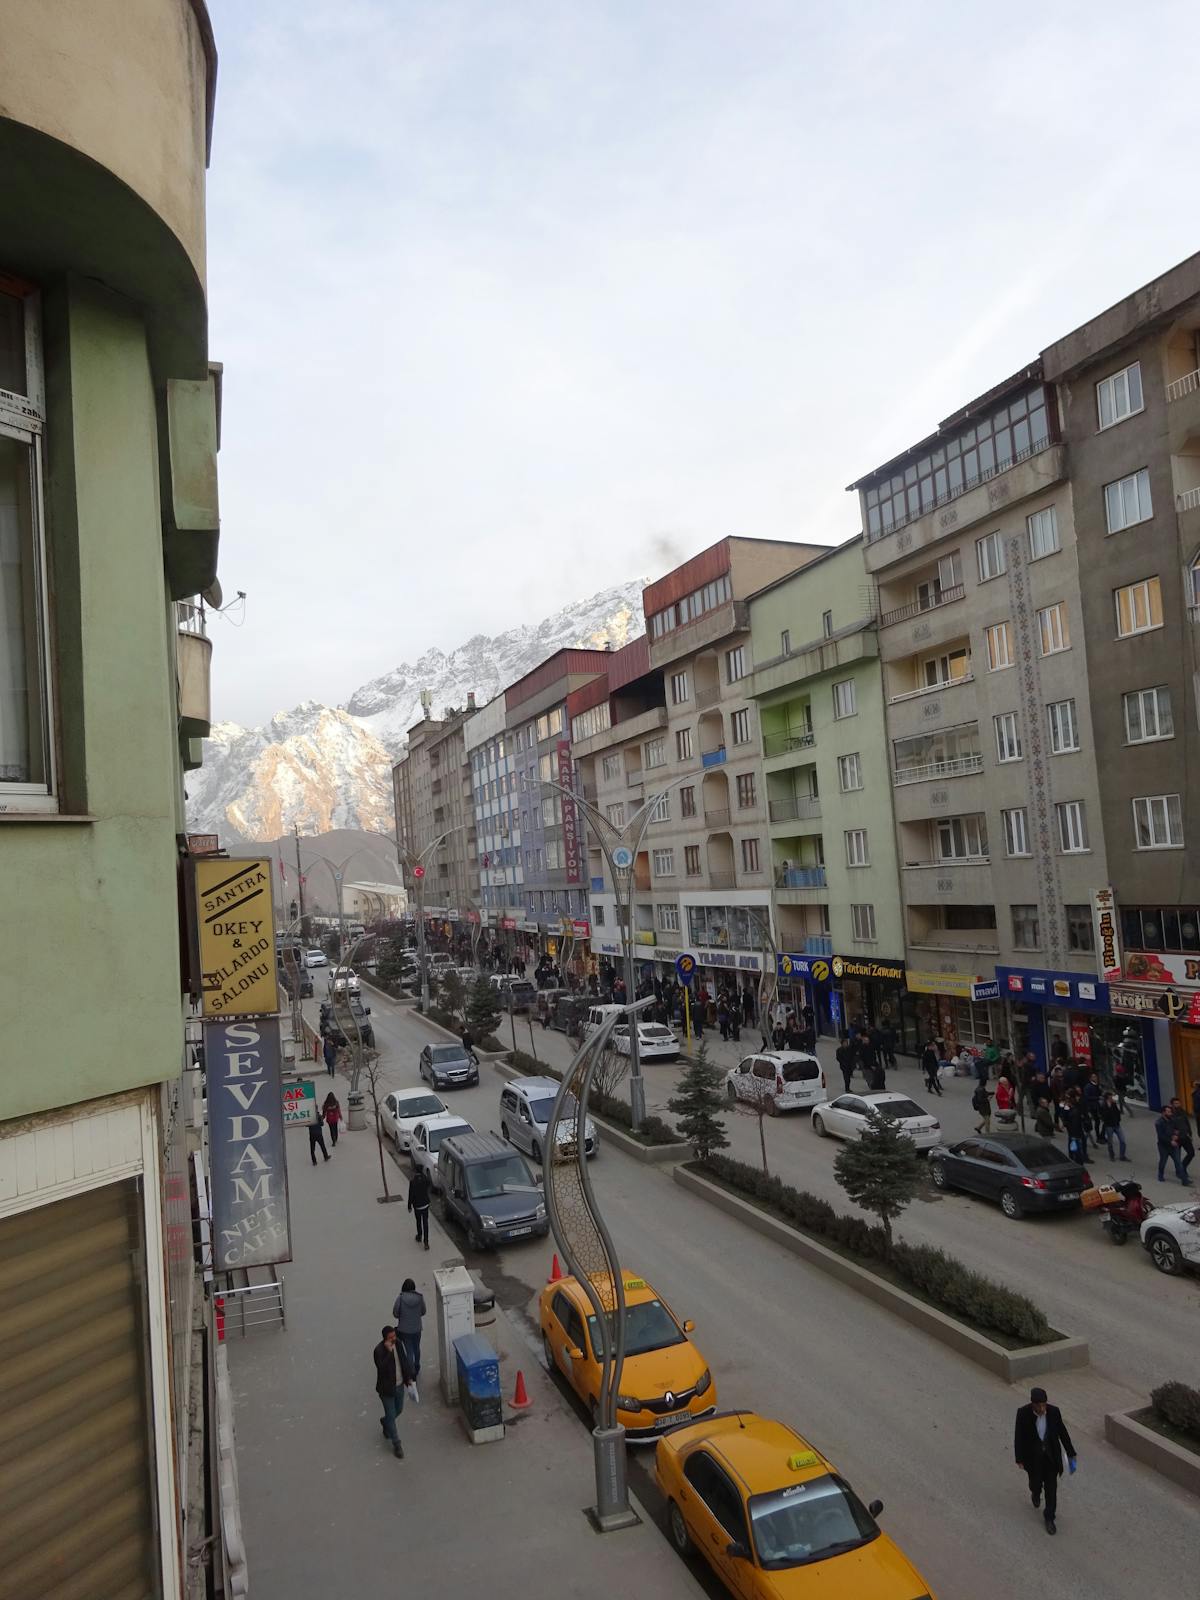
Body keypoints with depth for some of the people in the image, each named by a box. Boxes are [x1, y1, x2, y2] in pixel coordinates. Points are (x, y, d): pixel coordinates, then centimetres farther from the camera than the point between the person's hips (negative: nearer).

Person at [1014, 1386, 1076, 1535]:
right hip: (1033, 1456, -1)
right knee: (1036, 1482, 16)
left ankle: (1049, 1518, 28)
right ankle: (1036, 1493, 52)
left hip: (1051, 1455, 1)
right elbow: (1018, 1436, -15)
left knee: (1051, 1487, 7)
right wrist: (1019, 1459, -11)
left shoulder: (1054, 1411, -19)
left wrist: (1071, 1454, 1)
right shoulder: (1023, 1412, -25)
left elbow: (1062, 1432, -4)